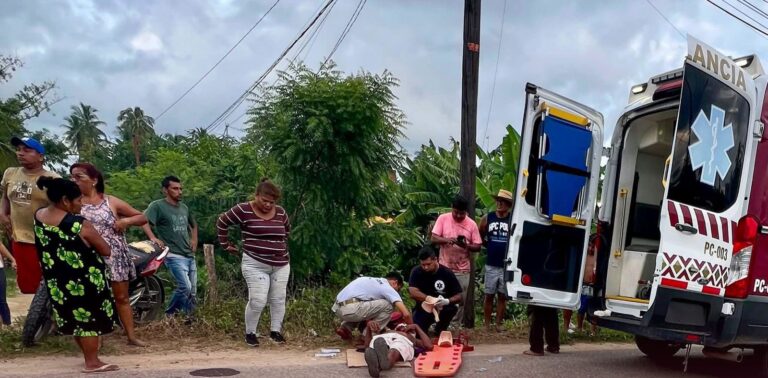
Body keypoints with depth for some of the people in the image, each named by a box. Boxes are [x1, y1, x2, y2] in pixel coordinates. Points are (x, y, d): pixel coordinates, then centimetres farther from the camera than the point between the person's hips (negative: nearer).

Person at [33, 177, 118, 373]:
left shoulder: (38, 217, -2)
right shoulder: (80, 225, -24)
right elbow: (106, 251, -15)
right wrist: (91, 242, 5)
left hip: (56, 280, 8)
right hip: (84, 280, -7)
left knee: (75, 318, 19)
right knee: (90, 319, 6)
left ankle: (89, 356, 32)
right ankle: (92, 363, 14)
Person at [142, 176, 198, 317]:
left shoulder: (184, 207, 15)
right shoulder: (158, 205, -6)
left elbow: (193, 224, 32)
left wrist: (194, 239, 19)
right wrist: (153, 238, -25)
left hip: (190, 255, 7)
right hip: (174, 256, -7)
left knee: (192, 292, 8)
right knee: (185, 287, -20)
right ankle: (169, 315, 2)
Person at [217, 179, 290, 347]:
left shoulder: (280, 212, 4)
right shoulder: (243, 210, -10)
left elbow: (287, 229, 25)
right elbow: (222, 222, 1)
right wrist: (225, 244, 3)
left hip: (281, 265, 5)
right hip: (255, 265, -4)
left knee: (278, 299, 7)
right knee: (257, 301, -8)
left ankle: (275, 331, 21)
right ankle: (250, 333, 11)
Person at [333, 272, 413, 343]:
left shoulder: (373, 281, 26)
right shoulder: (388, 288, 3)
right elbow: (406, 314, -3)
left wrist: (368, 320, 8)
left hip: (337, 308, 9)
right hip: (350, 309, -8)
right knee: (387, 306, 1)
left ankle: (345, 328, 17)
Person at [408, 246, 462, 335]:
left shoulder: (447, 273, -14)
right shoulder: (416, 271, -13)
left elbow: (459, 296, -14)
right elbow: (413, 292, -24)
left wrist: (447, 301, -36)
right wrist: (429, 299, -40)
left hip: (442, 308, 0)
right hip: (423, 309, 0)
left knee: (453, 307, -31)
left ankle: (440, 329, -2)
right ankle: (425, 325, 16)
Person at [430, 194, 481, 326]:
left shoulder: (472, 224, -2)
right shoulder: (443, 219, -3)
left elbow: (477, 246, 0)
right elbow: (434, 238, -7)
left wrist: (466, 245, -21)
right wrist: (446, 239, -26)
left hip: (463, 270, 1)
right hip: (445, 267, -1)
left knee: (460, 300, 6)